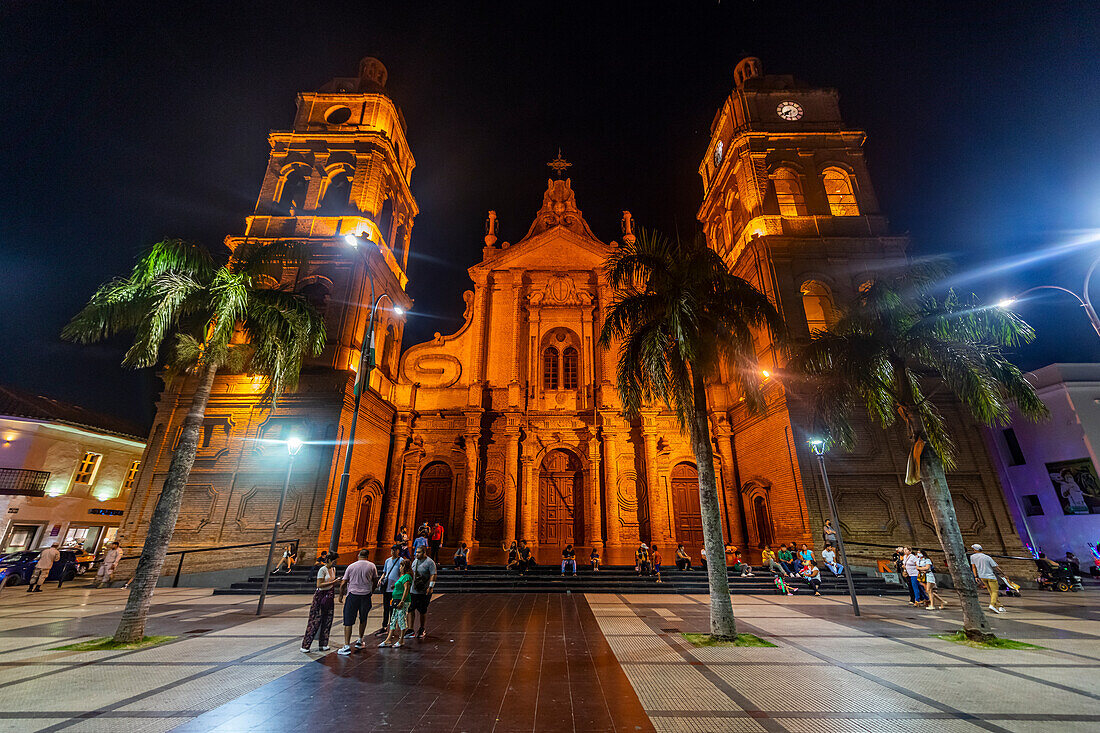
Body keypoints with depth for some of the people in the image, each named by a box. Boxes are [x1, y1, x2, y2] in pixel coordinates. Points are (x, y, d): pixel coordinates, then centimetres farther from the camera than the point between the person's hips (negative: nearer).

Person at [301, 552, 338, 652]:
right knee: (315, 620, -4)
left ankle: (323, 644, 15)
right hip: (320, 595, -7)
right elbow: (319, 585, -20)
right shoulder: (322, 570, -14)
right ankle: (305, 645, 7)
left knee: (327, 620, 7)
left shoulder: (333, 569, 9)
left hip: (329, 596, 7)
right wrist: (333, 582, -23)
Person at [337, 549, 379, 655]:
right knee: (363, 619, 20)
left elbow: (343, 583, 3)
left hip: (352, 595, -1)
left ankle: (346, 646, -1)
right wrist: (372, 591, 25)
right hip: (366, 595, 2)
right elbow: (375, 580, 9)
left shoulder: (351, 566, 0)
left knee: (348, 621, 4)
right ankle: (360, 641, 31)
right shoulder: (372, 566, 2)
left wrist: (341, 596, 15)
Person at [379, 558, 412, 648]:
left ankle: (400, 641, 8)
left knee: (401, 620, -1)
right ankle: (388, 640, 16)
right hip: (396, 601, 10)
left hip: (402, 601, -10)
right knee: (393, 620, 11)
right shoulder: (402, 576, 17)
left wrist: (402, 602, -24)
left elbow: (406, 590, -20)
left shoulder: (406, 577, -14)